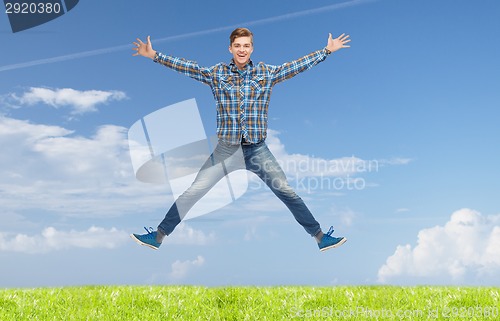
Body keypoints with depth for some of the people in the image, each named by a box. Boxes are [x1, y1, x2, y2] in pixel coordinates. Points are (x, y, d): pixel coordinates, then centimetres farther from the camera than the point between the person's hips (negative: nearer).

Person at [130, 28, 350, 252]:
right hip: (225, 149, 0)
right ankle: (157, 236, 13)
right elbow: (186, 67, -2)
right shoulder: (216, 73, 2)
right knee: (192, 193, 0)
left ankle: (321, 237, 15)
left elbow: (298, 65, 5)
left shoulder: (266, 73, 4)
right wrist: (153, 55, -8)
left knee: (288, 193, 3)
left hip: (258, 150, 0)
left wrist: (327, 50, 3)